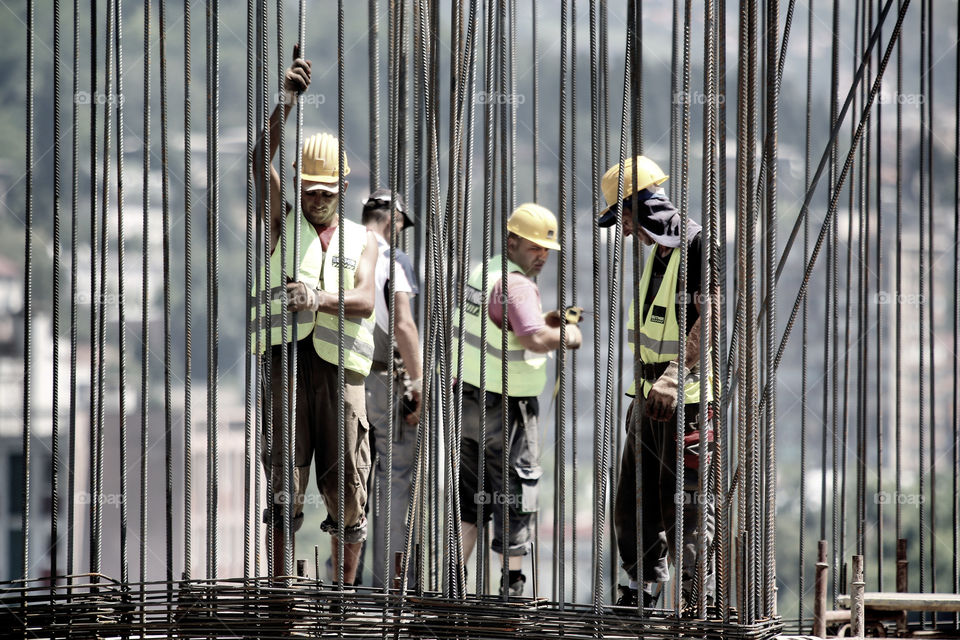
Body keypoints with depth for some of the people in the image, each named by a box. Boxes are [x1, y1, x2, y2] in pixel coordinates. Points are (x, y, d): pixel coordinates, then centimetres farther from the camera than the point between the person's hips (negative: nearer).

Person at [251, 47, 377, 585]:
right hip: (287, 359, -1)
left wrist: (320, 298, -23)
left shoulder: (362, 240, 15)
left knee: (346, 487, 1)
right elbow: (262, 163, -3)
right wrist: (285, 105, -15)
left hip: (339, 367, 1)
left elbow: (364, 300, -2)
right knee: (285, 483, -6)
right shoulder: (284, 222, 14)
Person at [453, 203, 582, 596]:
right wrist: (566, 335, -12)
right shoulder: (516, 284, -18)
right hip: (505, 409, -8)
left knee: (470, 496, 13)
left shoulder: (483, 272, 12)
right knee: (516, 492, 3)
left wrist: (545, 323, 13)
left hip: (468, 398, 8)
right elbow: (535, 340, -31)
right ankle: (512, 584, 6)